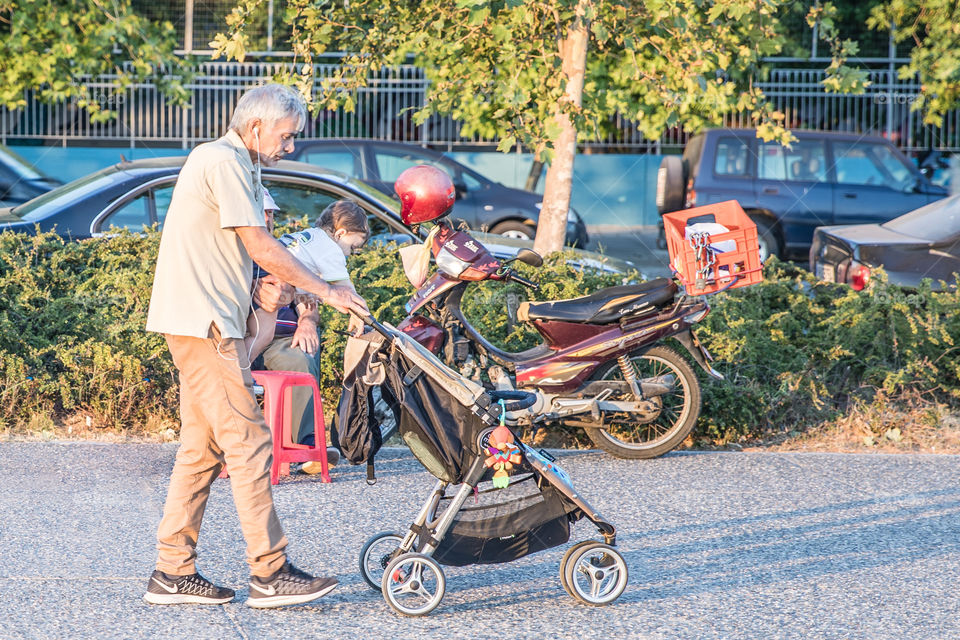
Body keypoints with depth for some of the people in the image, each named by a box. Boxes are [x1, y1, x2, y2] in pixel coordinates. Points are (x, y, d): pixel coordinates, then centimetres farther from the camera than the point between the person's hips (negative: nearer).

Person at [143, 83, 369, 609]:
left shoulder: (238, 168, 22)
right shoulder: (221, 161, -11)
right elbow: (261, 247, -15)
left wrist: (263, 289, 2)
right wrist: (326, 292, -10)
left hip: (207, 323, 10)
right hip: (203, 324, -10)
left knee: (202, 448, 10)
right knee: (248, 442, -10)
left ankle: (173, 572, 11)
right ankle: (269, 573, -8)